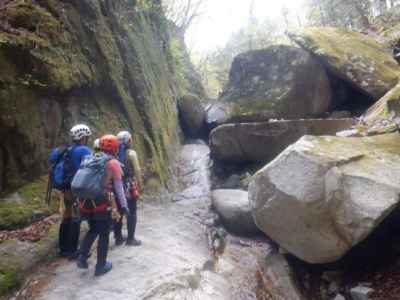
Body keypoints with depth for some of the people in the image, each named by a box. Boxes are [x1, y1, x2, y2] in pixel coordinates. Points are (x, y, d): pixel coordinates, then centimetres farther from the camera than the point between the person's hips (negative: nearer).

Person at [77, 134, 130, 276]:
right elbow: (118, 186, -10)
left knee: (93, 230, 25)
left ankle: (82, 258, 20)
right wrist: (124, 205, -8)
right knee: (104, 234, 10)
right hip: (102, 204, -6)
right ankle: (101, 266, 18)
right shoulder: (113, 163, -6)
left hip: (87, 202, 6)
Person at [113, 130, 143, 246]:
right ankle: (130, 239, 8)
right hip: (129, 185, -5)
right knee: (132, 212, 5)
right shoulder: (131, 153, -11)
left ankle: (118, 238, 21)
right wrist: (139, 183, -2)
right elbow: (137, 170, -14)